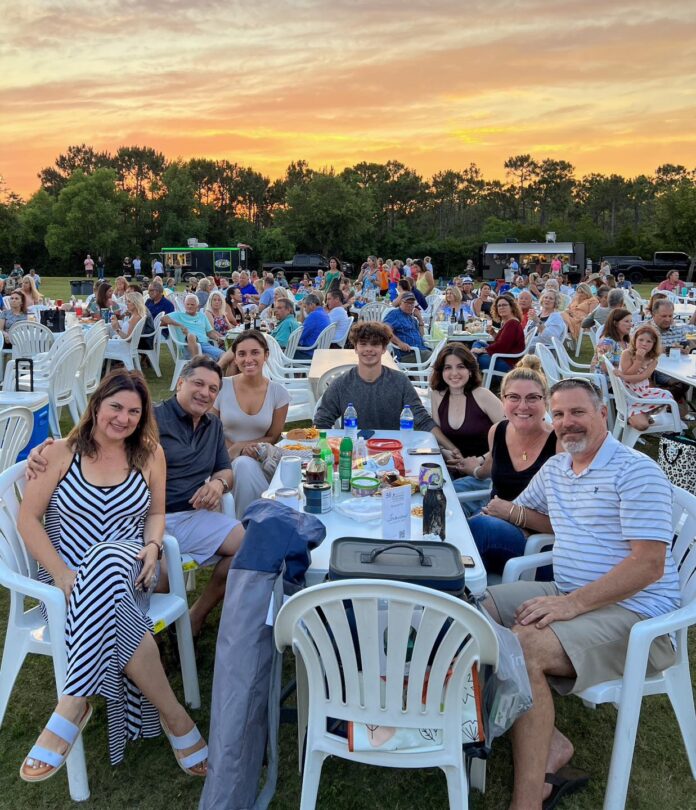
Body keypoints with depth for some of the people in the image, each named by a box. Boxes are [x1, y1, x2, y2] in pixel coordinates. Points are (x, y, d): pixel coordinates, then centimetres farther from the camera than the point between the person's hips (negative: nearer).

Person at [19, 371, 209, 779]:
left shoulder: (150, 454, 7)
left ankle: (74, 706, -28)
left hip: (127, 565, 1)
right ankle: (174, 717, -27)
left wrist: (152, 547, -7)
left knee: (108, 568, -38)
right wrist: (63, 576, -15)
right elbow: (28, 520, -2)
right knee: (112, 609, -35)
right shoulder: (59, 453, 0)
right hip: (71, 577, 0)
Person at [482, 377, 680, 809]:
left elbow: (649, 564, -20)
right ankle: (548, 740, -3)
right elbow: (556, 522, 32)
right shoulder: (554, 468, 13)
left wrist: (573, 603, -26)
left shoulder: (636, 471, -12)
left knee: (524, 646, -31)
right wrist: (509, 510, 8)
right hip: (570, 595, 9)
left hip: (632, 611, -9)